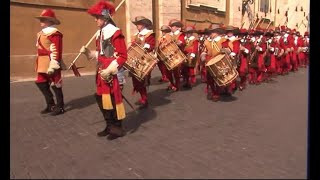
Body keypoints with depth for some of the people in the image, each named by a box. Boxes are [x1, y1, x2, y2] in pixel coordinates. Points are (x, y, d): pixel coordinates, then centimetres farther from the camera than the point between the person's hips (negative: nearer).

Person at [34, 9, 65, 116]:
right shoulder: (42, 33, 17)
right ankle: (51, 105, 27)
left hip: (51, 64, -10)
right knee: (41, 84, 14)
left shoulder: (54, 33, -14)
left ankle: (60, 107, 14)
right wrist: (38, 64, 22)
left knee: (55, 85, 0)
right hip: (43, 64, 10)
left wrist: (53, 66, -24)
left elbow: (56, 51, -20)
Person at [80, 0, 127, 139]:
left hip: (112, 73, -9)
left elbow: (122, 56, -17)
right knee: (101, 99, 13)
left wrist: (110, 70, -22)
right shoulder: (99, 33, 13)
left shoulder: (115, 33, -13)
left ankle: (118, 128, 17)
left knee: (113, 99, 0)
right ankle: (110, 126, 27)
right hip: (101, 71, 9)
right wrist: (87, 52, 3)